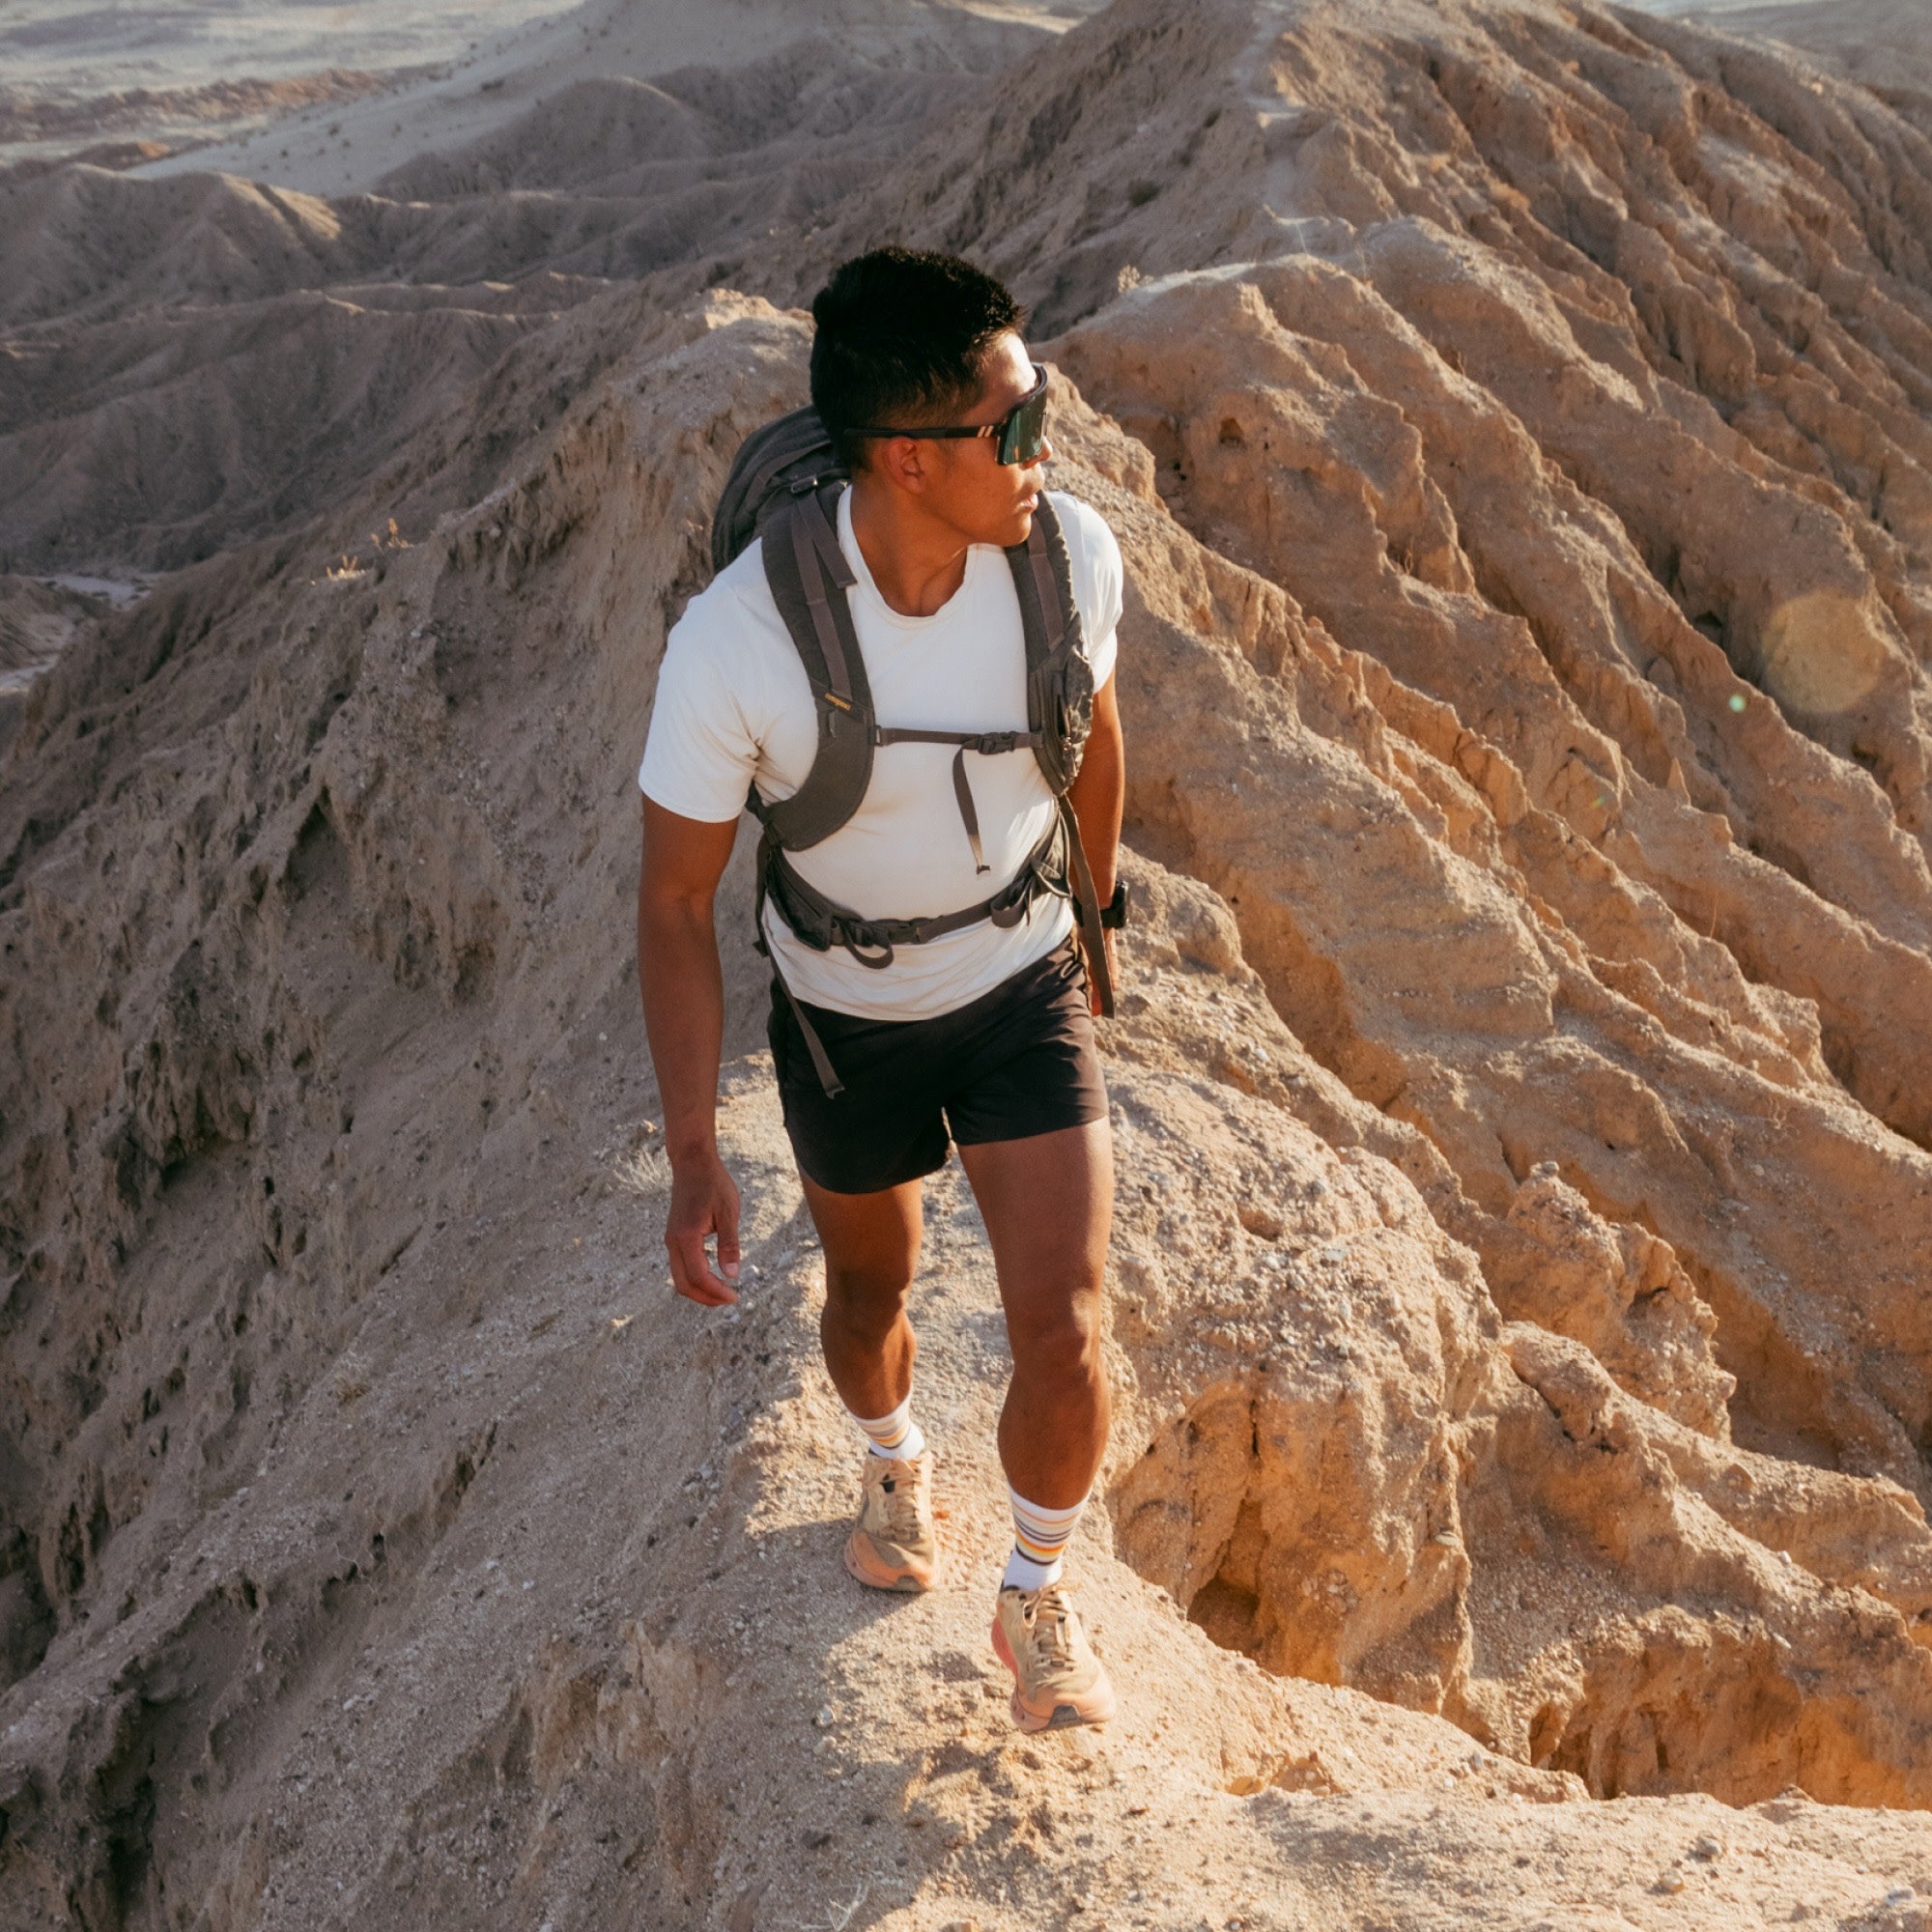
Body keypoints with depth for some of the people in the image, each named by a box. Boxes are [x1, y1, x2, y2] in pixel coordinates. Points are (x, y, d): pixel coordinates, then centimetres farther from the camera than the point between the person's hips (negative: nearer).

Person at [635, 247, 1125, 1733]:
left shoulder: (1072, 553, -22)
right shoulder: (738, 639, -32)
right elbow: (678, 900, -20)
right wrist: (693, 1153, -20)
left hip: (1026, 985, 1)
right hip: (846, 1015, -1)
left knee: (1061, 1337, -6)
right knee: (871, 1294, 23)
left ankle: (1037, 1604, 25)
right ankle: (896, 1458, 60)